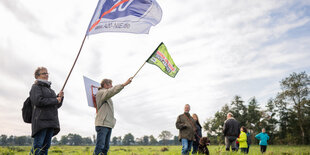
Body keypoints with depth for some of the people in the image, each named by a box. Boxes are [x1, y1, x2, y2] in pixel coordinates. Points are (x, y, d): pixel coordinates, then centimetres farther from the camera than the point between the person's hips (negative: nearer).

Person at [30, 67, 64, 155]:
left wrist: (60, 97, 4)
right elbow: (38, 101, -14)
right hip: (41, 120, -7)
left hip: (51, 121, 7)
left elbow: (57, 105, 24)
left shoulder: (49, 89, 26)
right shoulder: (36, 87, 4)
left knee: (46, 146, 4)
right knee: (38, 145, -12)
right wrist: (55, 100, -9)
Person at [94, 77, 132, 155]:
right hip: (102, 124, -9)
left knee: (106, 147, 6)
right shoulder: (101, 93, -5)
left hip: (108, 125, 10)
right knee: (100, 146, -14)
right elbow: (113, 91, -22)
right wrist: (125, 83, -27)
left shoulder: (107, 96, 25)